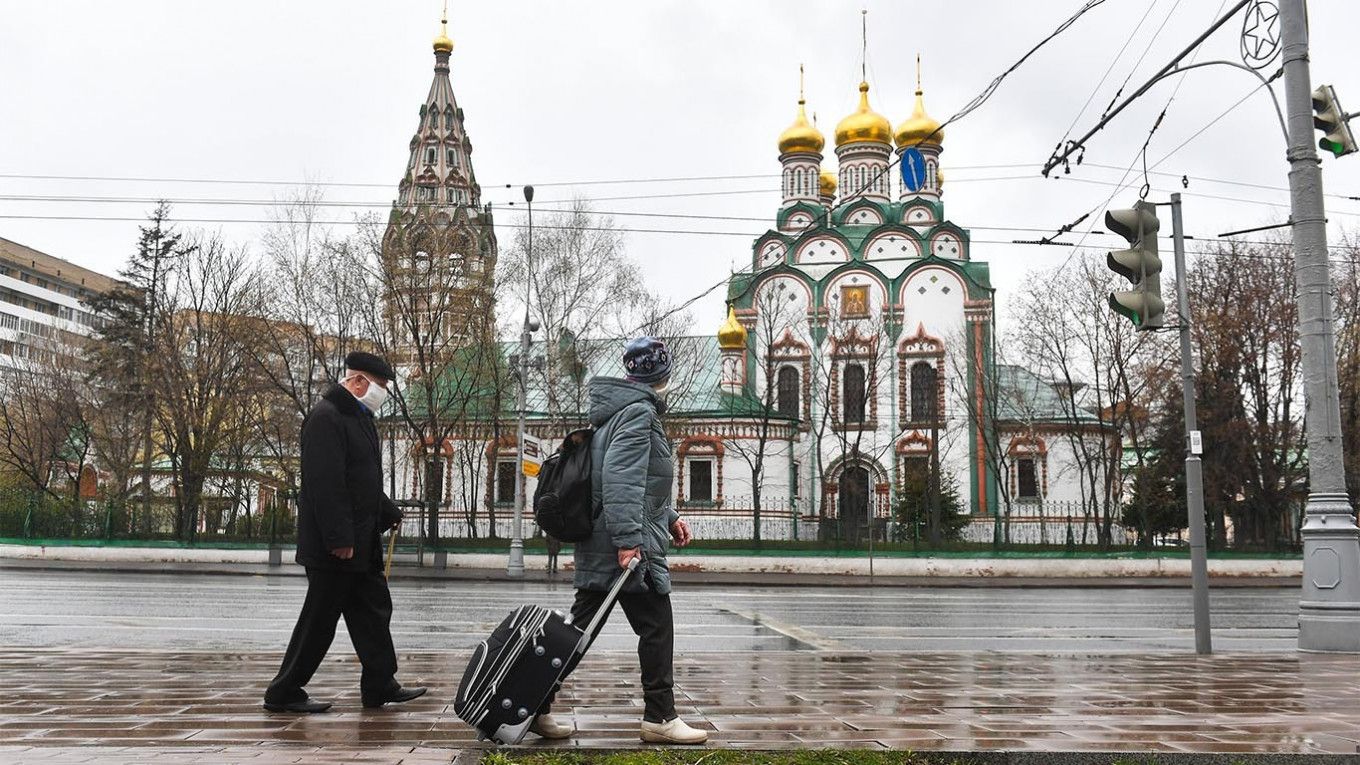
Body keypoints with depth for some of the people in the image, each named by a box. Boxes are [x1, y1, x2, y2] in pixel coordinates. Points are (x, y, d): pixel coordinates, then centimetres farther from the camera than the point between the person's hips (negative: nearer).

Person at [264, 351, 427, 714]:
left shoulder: (360, 417, 15)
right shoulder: (326, 417, -17)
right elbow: (324, 483, -24)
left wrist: (389, 514, 19)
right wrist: (339, 539, -26)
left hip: (361, 542, 10)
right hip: (336, 545, -10)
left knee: (374, 612, 13)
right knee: (319, 618, -1)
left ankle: (380, 686, 22)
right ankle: (283, 693, 10)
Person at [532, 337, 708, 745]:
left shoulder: (619, 407, 19)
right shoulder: (640, 412, -12)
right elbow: (621, 476, -23)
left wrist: (668, 516, 27)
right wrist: (628, 538, -27)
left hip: (597, 545, 10)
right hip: (631, 546, -9)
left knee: (580, 627, 10)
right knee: (657, 629, 1)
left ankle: (538, 706, 11)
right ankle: (660, 719, 8)